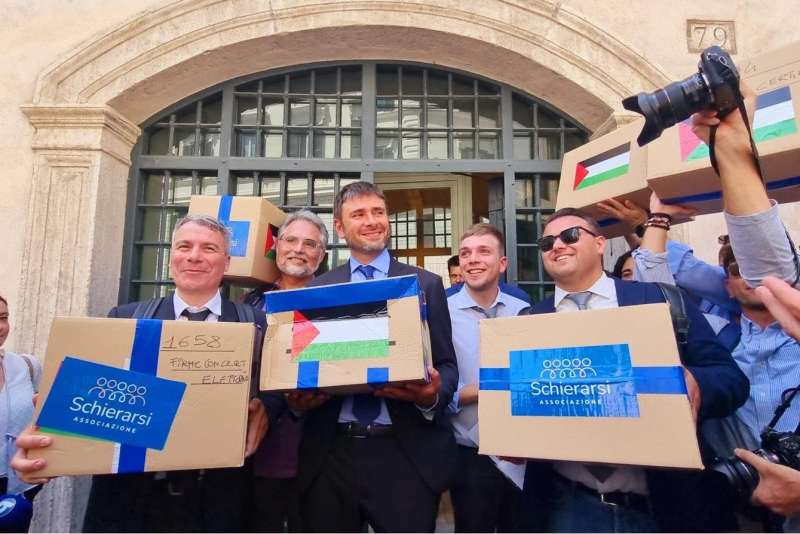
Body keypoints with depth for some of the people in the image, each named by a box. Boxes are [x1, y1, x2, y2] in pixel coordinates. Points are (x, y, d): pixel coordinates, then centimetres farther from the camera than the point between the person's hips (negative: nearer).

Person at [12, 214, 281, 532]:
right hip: (130, 500, 1)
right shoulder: (125, 319, 3)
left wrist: (266, 407, -23)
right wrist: (46, 438, -23)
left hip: (219, 502, -1)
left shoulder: (258, 323, -1)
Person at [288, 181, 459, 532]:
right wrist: (297, 400, -11)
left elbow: (447, 364, 2)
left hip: (407, 455, -1)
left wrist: (432, 396, -19)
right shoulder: (316, 289, 8)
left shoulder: (426, 285, 4)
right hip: (330, 456, 2)